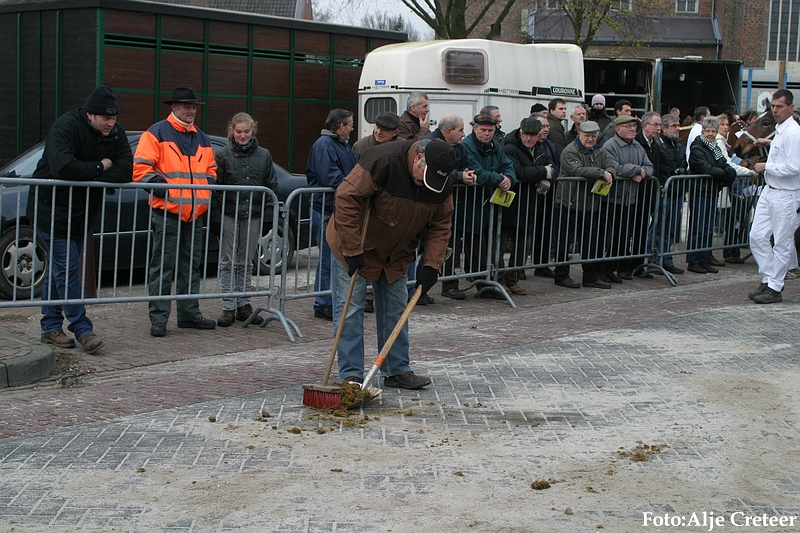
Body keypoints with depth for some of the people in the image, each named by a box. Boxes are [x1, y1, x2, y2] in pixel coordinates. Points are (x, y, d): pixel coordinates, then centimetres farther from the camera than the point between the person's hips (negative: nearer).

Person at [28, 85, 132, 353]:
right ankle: (82, 329, -5)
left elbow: (126, 171, -14)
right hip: (51, 208, -6)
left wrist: (86, 178, -23)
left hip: (82, 212, 6)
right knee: (67, 269, -8)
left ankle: (51, 327, 20)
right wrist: (100, 167, -22)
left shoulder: (116, 133, -2)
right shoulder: (65, 127, -20)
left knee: (59, 269, 13)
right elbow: (63, 168, -35)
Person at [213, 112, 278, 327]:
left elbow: (272, 186, 10)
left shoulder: (264, 155, 8)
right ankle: (229, 307, 5)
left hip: (253, 216, 2)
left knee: (246, 263, 10)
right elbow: (216, 186, -1)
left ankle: (243, 305, 18)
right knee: (228, 263, 1)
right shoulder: (224, 155, 1)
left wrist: (269, 213, 1)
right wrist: (218, 212, -10)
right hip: (229, 215, -2)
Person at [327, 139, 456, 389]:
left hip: (395, 254, 6)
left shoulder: (443, 184, -11)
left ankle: (397, 370, 20)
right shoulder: (383, 161, -31)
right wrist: (353, 251, -28)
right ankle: (351, 375, 0)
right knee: (350, 308, -6)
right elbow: (347, 198, -30)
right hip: (355, 247, -6)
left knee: (395, 309, 10)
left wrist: (431, 265, -13)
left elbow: (440, 226, -2)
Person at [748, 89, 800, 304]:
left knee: (782, 243, 1)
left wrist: (766, 167, -14)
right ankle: (768, 279, 19)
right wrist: (769, 142, 32)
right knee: (757, 236, 7)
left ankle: (775, 288, 8)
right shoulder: (779, 130, 11)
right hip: (769, 190, 9)